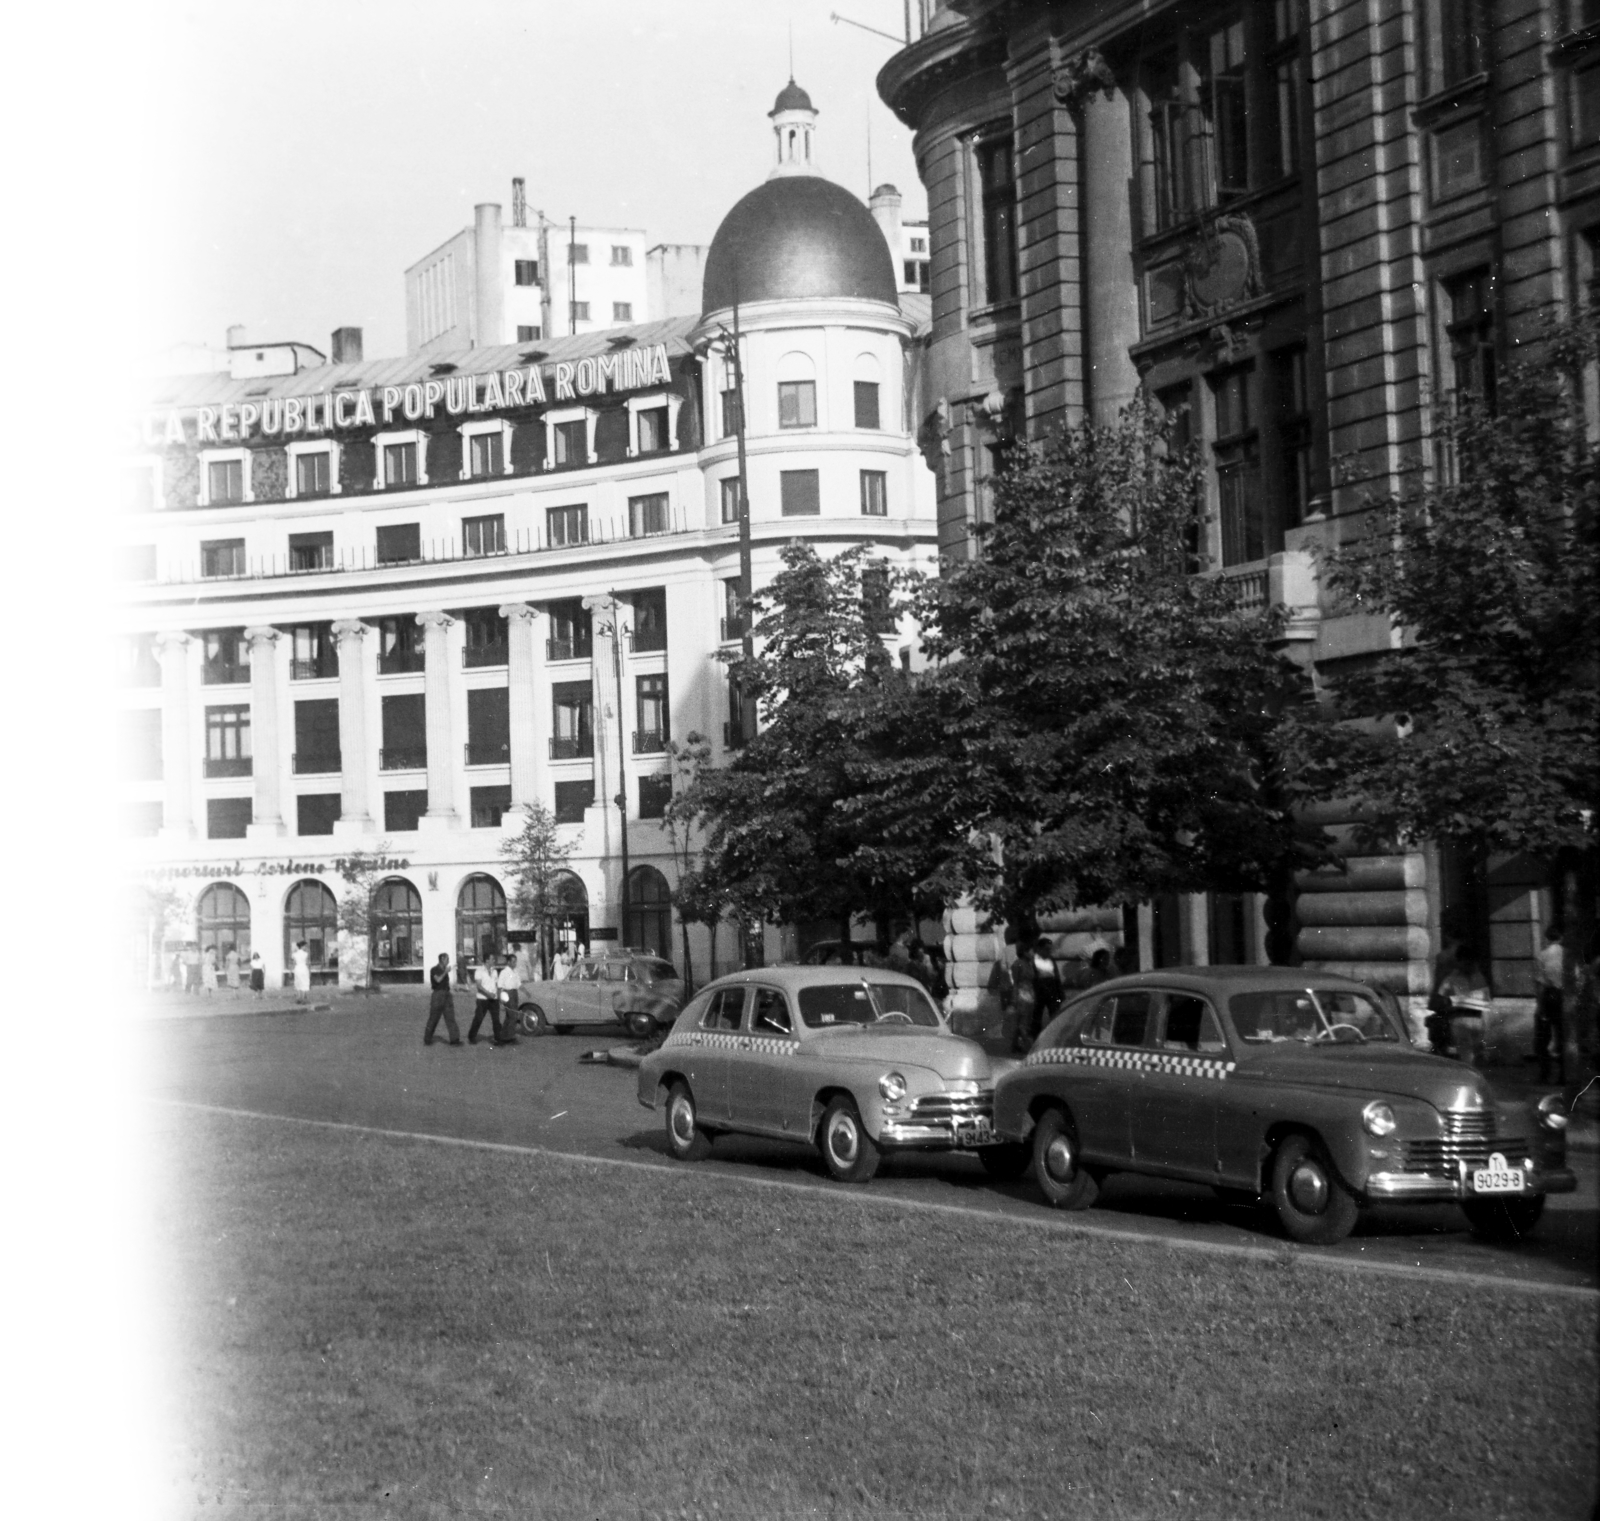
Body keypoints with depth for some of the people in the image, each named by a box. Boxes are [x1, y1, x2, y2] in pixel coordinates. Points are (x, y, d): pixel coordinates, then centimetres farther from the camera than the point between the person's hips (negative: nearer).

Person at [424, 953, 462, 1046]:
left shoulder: (444, 970, 16)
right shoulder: (434, 969, -5)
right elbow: (438, 980, -21)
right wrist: (445, 972, -15)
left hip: (447, 995, 7)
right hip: (438, 995, -7)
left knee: (450, 1018, -2)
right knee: (433, 1018, 1)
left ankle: (454, 1039, -7)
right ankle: (427, 1040, 13)